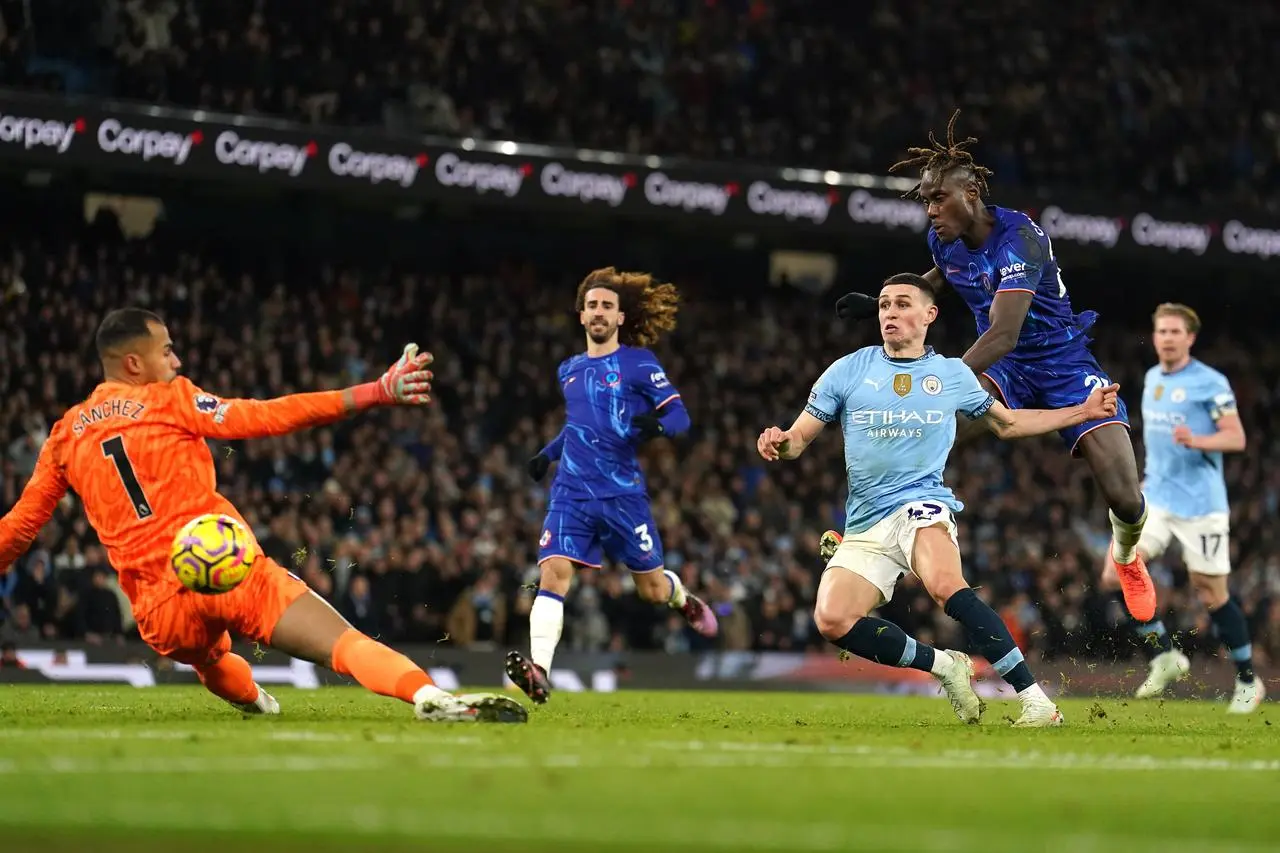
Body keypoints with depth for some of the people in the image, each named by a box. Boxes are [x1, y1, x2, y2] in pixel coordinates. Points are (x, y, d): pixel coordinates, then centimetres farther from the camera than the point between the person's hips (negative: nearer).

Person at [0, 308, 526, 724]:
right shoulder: (167, 400, 5)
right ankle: (428, 696, -43)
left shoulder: (64, 436, 18)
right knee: (345, 642, -22)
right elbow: (266, 418, -4)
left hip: (157, 608, 5)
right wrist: (373, 395, -7)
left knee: (209, 659, 42)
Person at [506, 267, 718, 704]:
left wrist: (657, 424, -27)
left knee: (653, 589, 8)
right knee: (554, 572, -19)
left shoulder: (638, 364, -1)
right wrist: (548, 453, 23)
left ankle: (683, 599, 46)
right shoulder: (569, 370, 16)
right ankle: (539, 673, -29)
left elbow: (679, 415, -6)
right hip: (572, 492, 3)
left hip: (623, 492, -3)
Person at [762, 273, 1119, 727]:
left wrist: (1082, 412, 22)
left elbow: (1007, 423, 27)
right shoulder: (848, 370, 9)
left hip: (921, 506, -2)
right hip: (865, 526, 2)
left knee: (946, 585, -35)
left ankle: (1035, 699, -34)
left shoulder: (953, 375, 11)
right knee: (832, 621, -21)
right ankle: (944, 666, 0)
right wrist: (780, 443, -17)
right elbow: (799, 438, 8)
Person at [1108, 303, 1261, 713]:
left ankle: (1248, 680, 16)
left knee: (1211, 594, -1)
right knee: (1115, 576, -10)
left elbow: (1236, 437, -14)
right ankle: (1165, 656, 5)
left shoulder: (1210, 382, -9)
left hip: (1201, 505, -6)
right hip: (1156, 499, 6)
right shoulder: (1152, 379, 12)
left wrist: (1197, 441, -31)